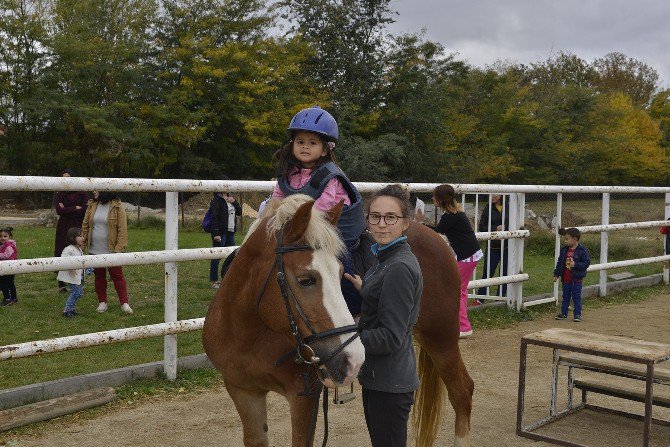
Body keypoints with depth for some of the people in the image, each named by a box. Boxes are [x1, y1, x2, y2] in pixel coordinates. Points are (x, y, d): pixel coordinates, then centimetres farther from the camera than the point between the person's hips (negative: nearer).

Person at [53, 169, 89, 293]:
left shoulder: (81, 193, 3)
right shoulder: (59, 194, 10)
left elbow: (85, 210, -7)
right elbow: (59, 210, -5)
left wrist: (67, 210, -5)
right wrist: (75, 208, -6)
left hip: (77, 228, -2)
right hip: (63, 228, 2)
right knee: (61, 256, -2)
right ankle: (61, 285, 6)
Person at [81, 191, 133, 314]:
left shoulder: (117, 207, -9)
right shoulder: (92, 205, 5)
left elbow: (122, 229, -11)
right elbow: (85, 225, 12)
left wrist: (119, 248, -16)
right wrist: (84, 242, 6)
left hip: (111, 250, -5)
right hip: (95, 250, 5)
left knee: (117, 276, 0)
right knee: (99, 276, 13)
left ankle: (124, 303, 7)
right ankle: (102, 302, 24)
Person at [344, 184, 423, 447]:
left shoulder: (400, 268, -22)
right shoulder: (383, 258, 9)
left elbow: (390, 337, -24)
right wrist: (363, 289, 7)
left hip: (390, 383, -10)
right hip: (376, 376, 10)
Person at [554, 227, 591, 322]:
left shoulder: (582, 250, -11)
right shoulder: (564, 250, 5)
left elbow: (586, 263, -13)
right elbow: (559, 263, 11)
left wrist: (576, 264, -25)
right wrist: (556, 274, 10)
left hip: (576, 279, -5)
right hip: (565, 279, 5)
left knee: (576, 297, 2)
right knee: (565, 296, 14)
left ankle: (577, 314, 11)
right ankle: (563, 313, 23)